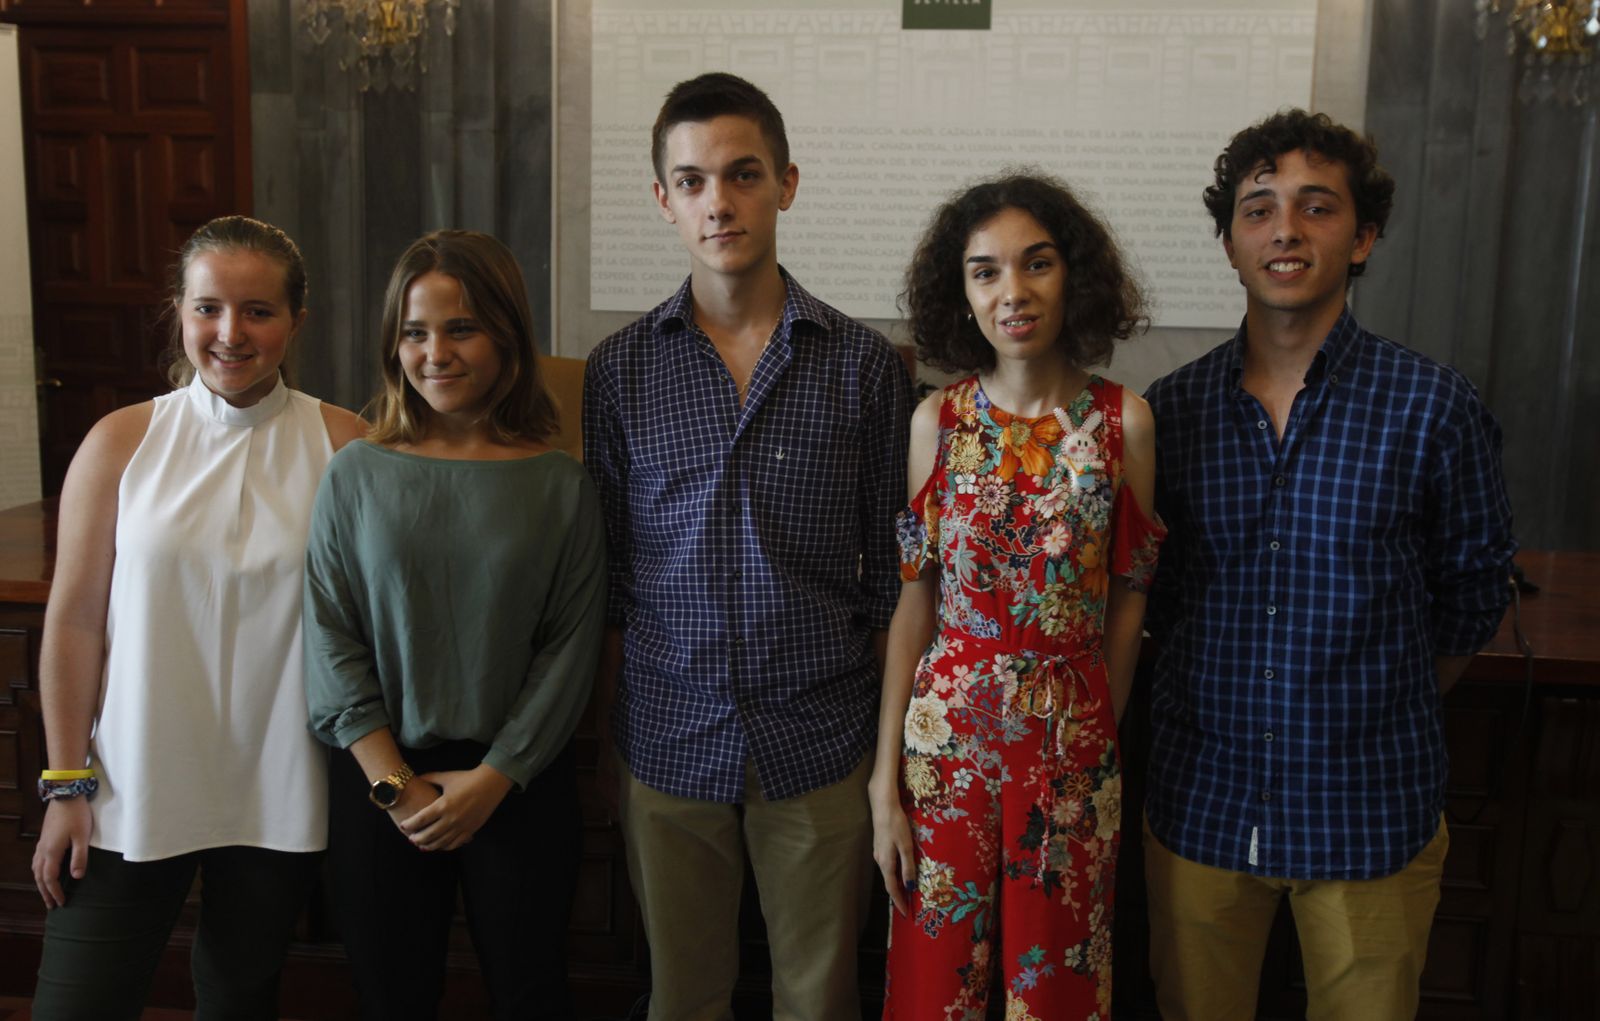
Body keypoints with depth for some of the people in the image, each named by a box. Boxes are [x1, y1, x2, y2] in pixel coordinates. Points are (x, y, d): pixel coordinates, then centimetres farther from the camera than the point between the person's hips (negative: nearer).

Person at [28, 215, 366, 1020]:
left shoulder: (343, 443, -3)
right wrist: (65, 785, -1)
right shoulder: (121, 442, -2)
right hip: (132, 791, 0)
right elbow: (73, 620, 0)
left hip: (277, 794, 0)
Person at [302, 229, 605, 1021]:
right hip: (378, 783, 1)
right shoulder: (356, 474, -1)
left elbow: (570, 648, -4)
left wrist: (492, 778, -10)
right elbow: (329, 637, -2)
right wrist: (395, 783, -8)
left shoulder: (560, 486, -3)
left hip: (519, 785, -1)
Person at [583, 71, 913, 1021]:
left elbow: (890, 567, 2)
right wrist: (608, 733, 5)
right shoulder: (620, 370, 0)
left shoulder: (865, 364, -3)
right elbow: (605, 568, 5)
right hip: (670, 738, 1)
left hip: (819, 740, -1)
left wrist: (892, 740, 1)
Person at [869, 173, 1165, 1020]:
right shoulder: (936, 423, -4)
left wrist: (1096, 739, 8)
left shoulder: (1124, 422, -5)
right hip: (947, 736, 0)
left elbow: (1126, 606, 2)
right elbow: (912, 606, -3)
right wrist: (885, 784, -4)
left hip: (1073, 746, 0)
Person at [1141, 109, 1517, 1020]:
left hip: (1373, 817, -2)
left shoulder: (1436, 408, -8)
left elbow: (1473, 594, 4)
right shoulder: (1172, 409, -1)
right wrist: (1232, 695, 6)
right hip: (1201, 803, 2)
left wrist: (1376, 703, 7)